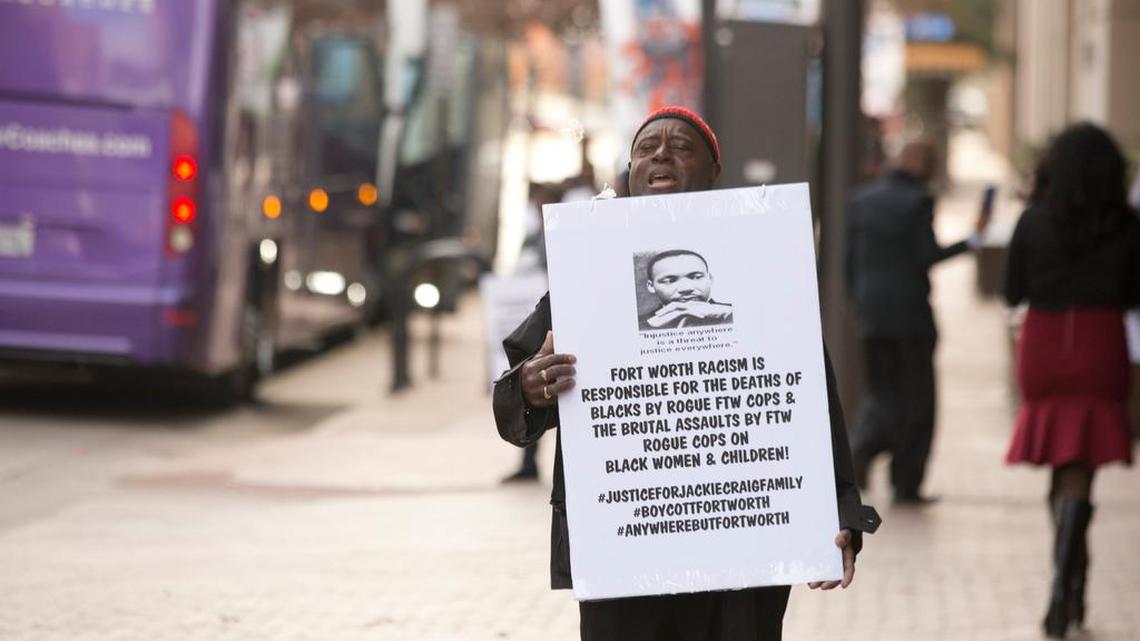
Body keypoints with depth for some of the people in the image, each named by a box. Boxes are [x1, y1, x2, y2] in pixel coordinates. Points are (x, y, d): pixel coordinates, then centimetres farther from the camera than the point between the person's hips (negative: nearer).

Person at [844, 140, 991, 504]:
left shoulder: (861, 200, 8)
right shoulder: (918, 202, -10)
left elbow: (850, 258, 9)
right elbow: (928, 256, -15)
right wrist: (973, 239, -11)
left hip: (872, 313, 5)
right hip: (910, 311, -5)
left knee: (882, 392, 15)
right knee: (916, 398, 5)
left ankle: (862, 447, -14)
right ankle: (906, 484, 4)